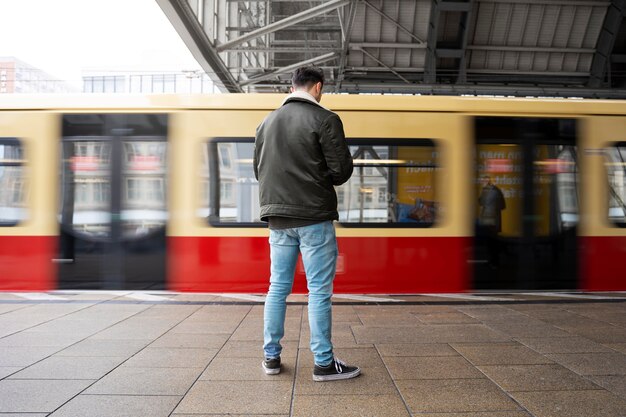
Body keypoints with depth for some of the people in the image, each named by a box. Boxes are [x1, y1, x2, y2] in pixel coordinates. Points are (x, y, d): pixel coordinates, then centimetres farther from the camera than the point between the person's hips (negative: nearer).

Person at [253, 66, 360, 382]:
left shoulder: (267, 122, 12)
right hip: (314, 216, -6)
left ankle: (271, 356, 18)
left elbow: (258, 169, 17)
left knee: (278, 287, 12)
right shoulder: (325, 119, -7)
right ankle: (324, 363, 6)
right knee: (319, 290, 0)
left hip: (277, 216, 6)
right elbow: (341, 170, -9)